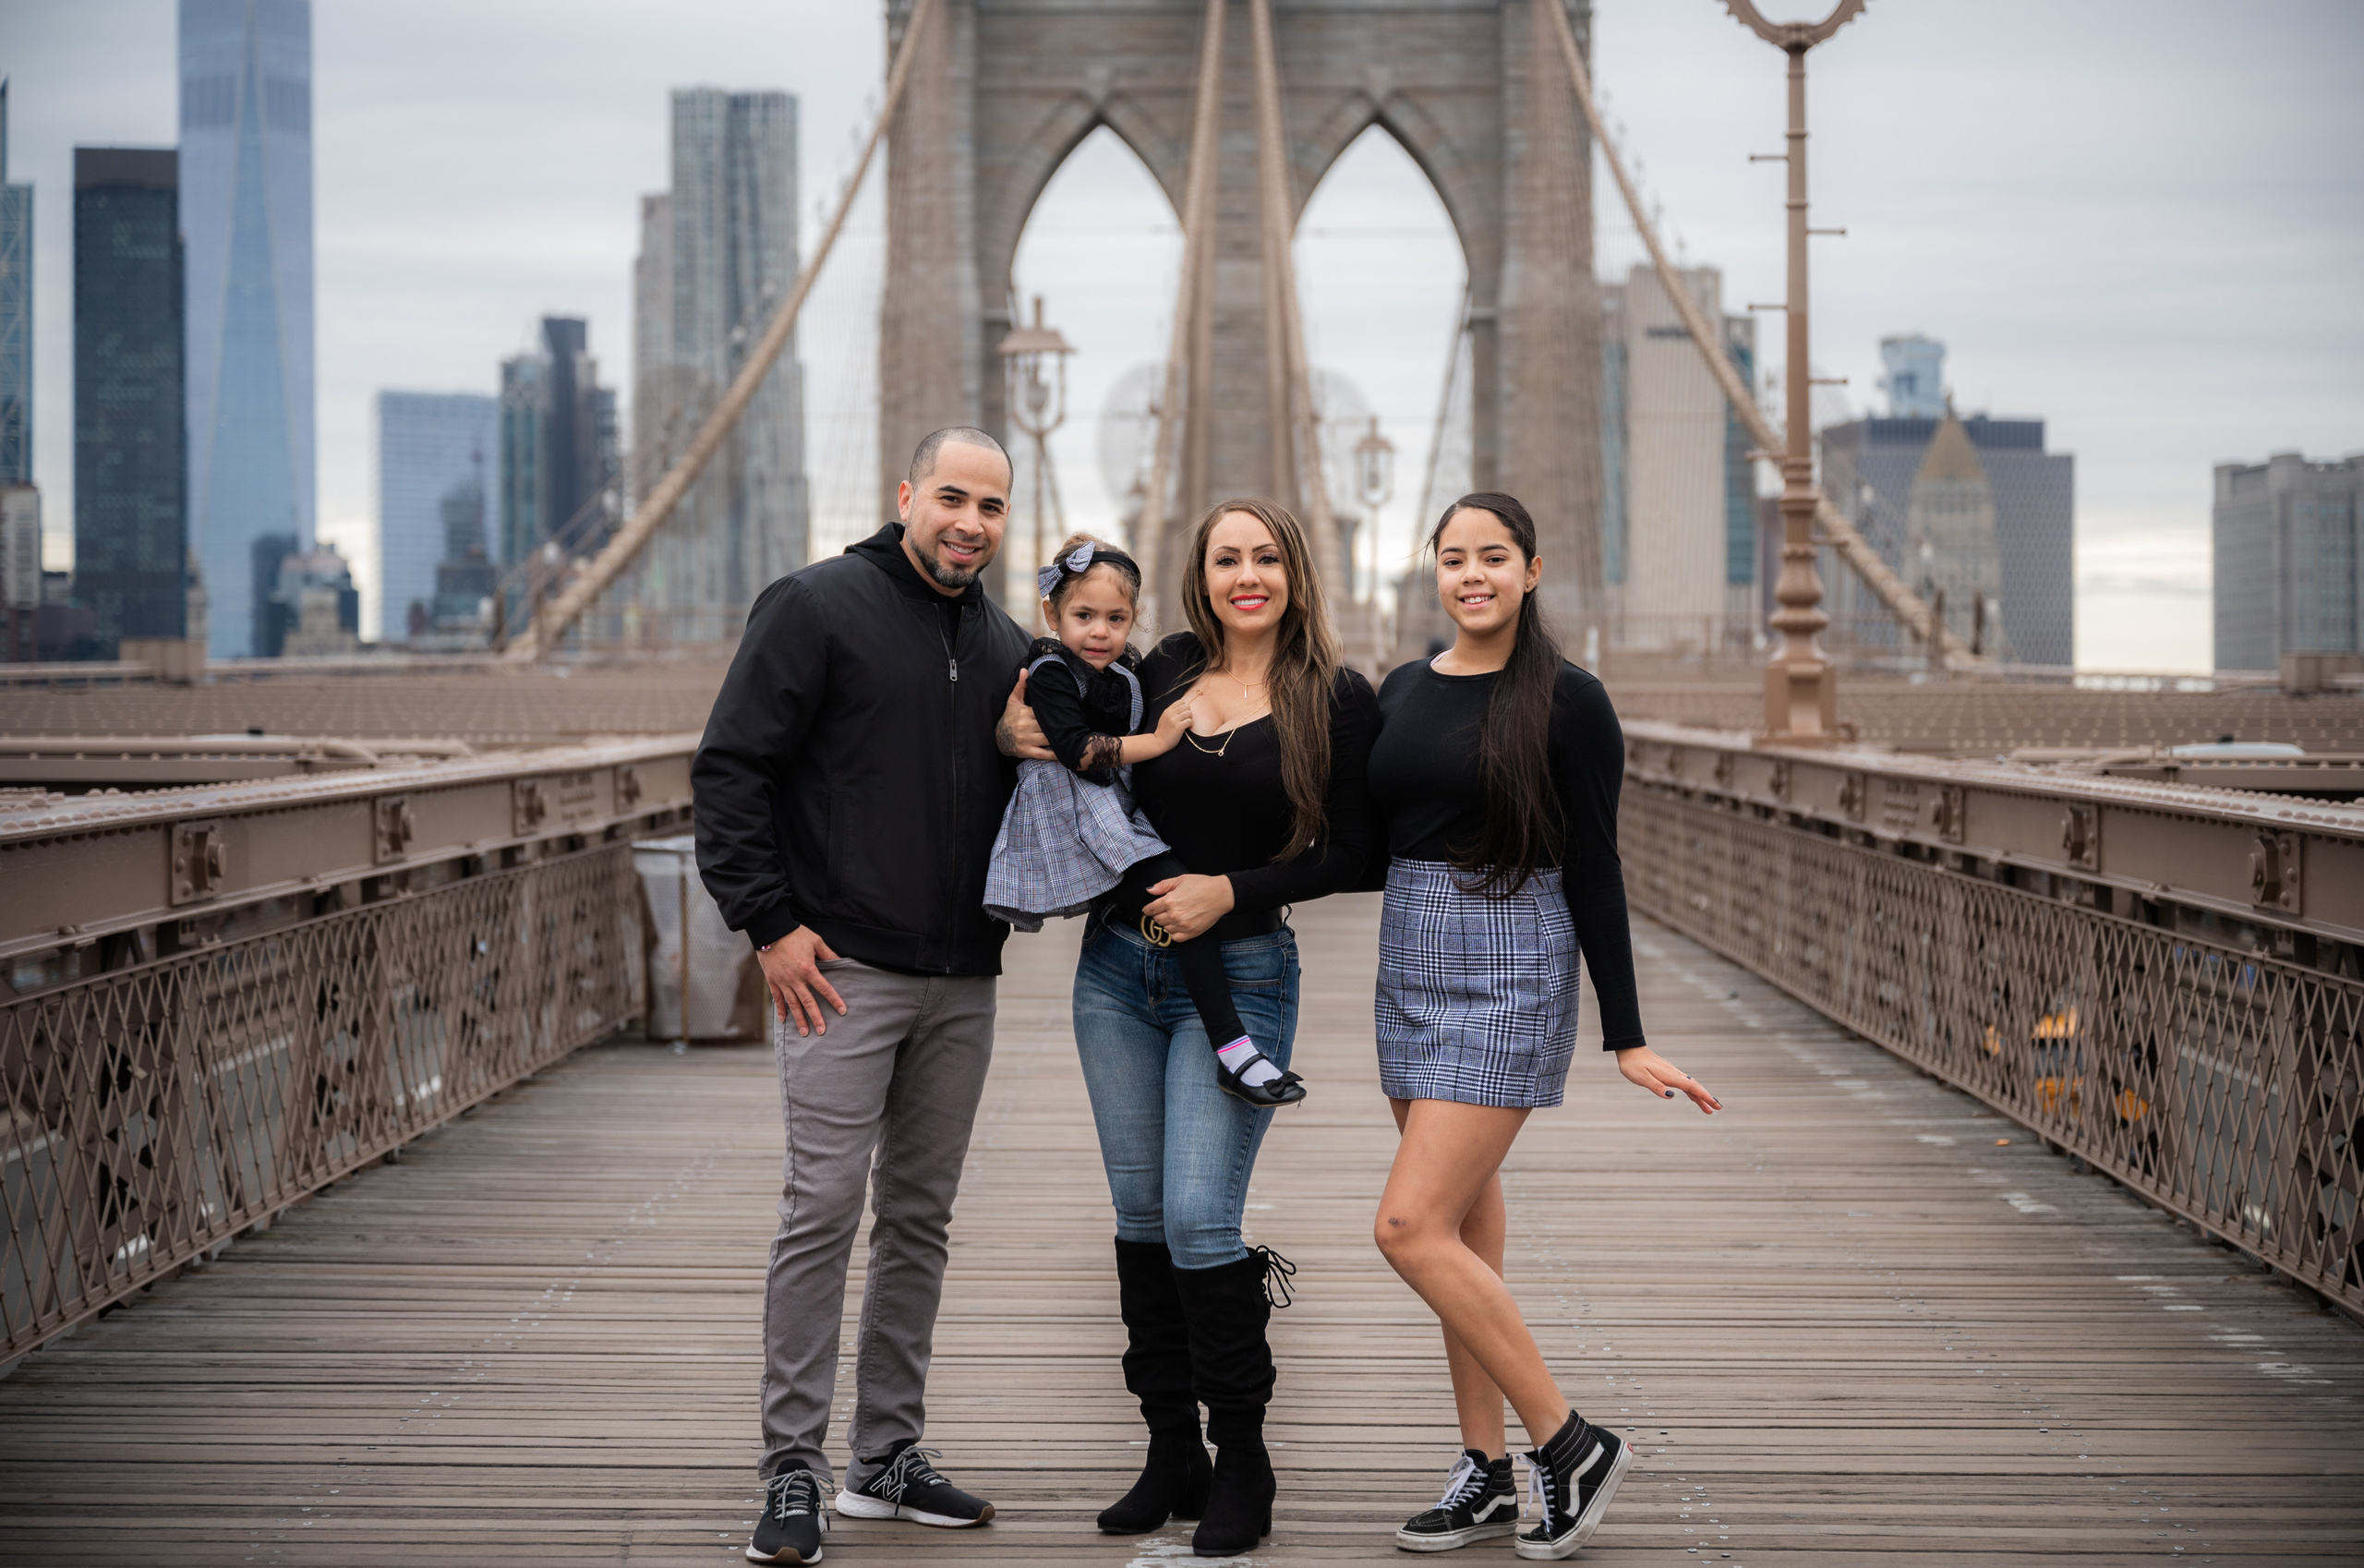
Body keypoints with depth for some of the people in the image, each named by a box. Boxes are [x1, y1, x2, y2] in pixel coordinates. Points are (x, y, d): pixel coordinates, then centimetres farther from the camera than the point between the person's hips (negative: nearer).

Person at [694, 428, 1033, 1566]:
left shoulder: (1005, 648, 14)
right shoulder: (818, 606, -6)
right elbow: (730, 768, -9)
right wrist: (768, 922, -13)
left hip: (962, 983, 6)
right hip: (843, 970, -6)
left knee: (920, 1218, 11)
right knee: (823, 1211, -8)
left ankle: (888, 1454, 20)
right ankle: (793, 1468, -1)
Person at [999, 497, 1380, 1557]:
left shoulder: (1337, 700, -4)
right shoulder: (1164, 672, 6)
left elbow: (1353, 852, -5)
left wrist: (1233, 891, -15)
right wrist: (1024, 735, 0)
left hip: (1240, 976, -4)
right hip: (1117, 966, 5)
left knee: (1199, 1219, -12)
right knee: (1142, 1217, 8)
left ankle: (1242, 1461, 3)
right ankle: (1172, 1454, 18)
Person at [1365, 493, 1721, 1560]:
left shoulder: (1566, 702, -8)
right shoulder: (1401, 691, 9)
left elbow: (1593, 870, -8)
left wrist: (1627, 1037, -9)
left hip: (1511, 971, -7)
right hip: (1409, 961, 7)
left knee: (1410, 1226, -14)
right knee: (1464, 1228, 11)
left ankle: (1570, 1444, -1)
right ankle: (1487, 1473, 20)